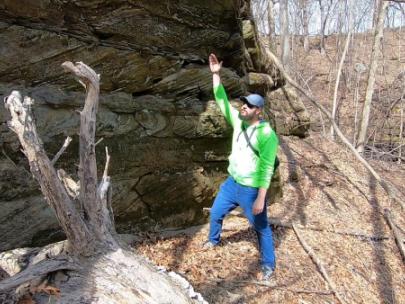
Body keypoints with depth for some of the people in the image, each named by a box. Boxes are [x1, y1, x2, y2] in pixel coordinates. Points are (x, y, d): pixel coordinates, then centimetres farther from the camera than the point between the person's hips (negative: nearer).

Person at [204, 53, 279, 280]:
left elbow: (267, 168, -23)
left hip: (252, 189, -7)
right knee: (216, 213, 24)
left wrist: (260, 199, -23)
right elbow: (222, 101, 1)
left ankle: (269, 265, 31)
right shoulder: (238, 121, -3)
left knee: (262, 227, 11)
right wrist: (216, 74, -9)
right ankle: (214, 240, 53)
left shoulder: (266, 134, -24)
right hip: (232, 183, 7)